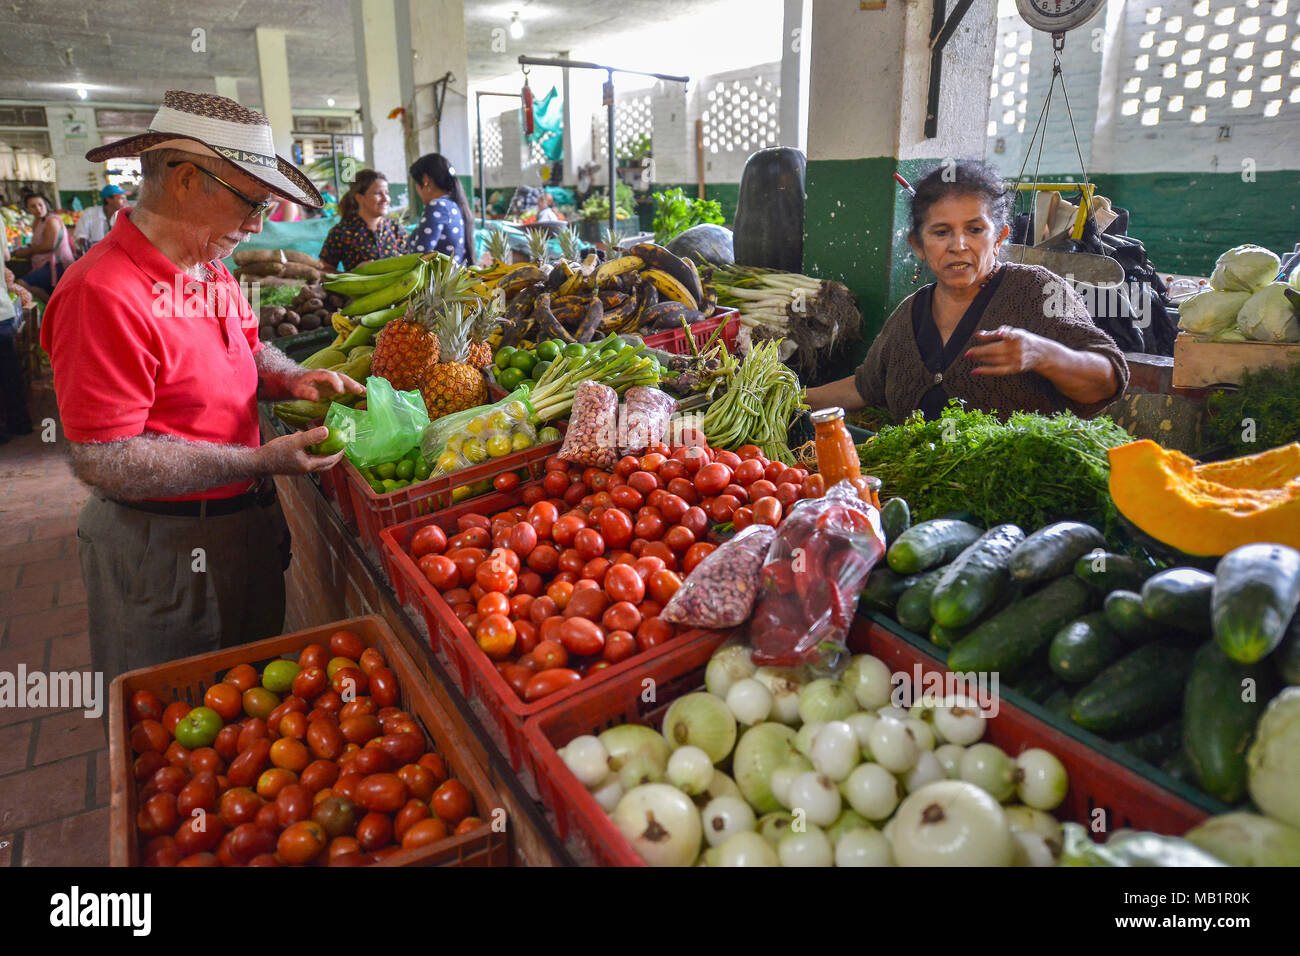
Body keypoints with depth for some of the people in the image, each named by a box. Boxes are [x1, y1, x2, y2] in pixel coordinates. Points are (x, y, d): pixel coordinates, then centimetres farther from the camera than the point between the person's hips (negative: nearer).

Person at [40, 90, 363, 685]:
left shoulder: (211, 268, 5)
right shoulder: (104, 293, -25)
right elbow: (102, 461, -26)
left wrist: (293, 380, -4)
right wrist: (260, 462, -26)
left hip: (247, 521, 8)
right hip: (162, 552, -8)